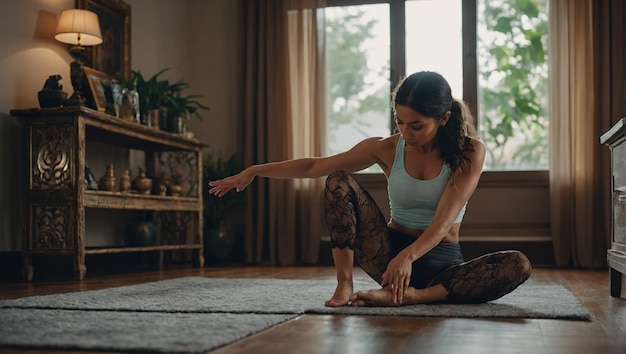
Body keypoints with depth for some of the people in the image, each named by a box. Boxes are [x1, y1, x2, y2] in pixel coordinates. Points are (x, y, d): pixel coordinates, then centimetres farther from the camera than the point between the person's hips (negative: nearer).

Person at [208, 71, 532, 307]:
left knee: (518, 266, -31)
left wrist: (408, 256, -39)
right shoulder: (387, 149, -3)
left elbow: (444, 220, -22)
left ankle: (409, 295, -40)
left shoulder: (469, 152, -10)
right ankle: (344, 286, -27)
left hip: (441, 259, -1)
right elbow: (314, 166, 0)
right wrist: (254, 171, -6)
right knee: (339, 180, -18)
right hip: (390, 250, 1)